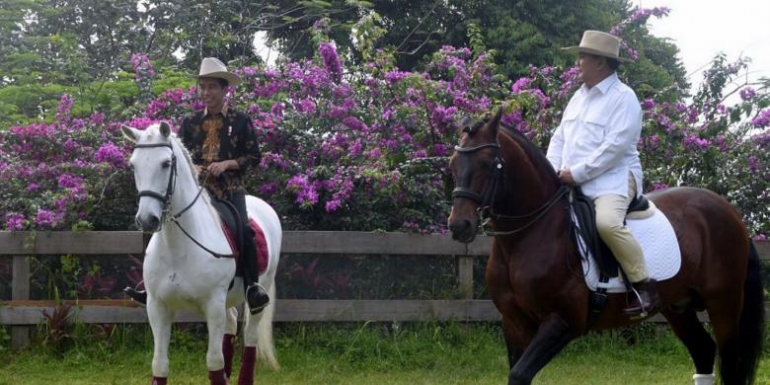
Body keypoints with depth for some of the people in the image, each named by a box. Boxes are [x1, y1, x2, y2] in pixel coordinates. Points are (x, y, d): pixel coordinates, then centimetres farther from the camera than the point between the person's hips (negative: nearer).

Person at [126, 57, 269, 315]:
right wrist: (191, 167, -6)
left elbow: (254, 158, 4)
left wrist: (227, 164, -11)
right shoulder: (190, 124, 15)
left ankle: (253, 288, -20)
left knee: (244, 231, -26)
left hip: (230, 190, -3)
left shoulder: (240, 122, 6)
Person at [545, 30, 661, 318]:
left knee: (607, 222, -35)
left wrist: (577, 172, -21)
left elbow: (615, 145, -19)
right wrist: (553, 172, 0)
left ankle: (645, 287, -25)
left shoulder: (623, 97, -9)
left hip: (613, 178, -9)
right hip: (572, 182, 9)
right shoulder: (579, 96, 17)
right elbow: (559, 138, 19)